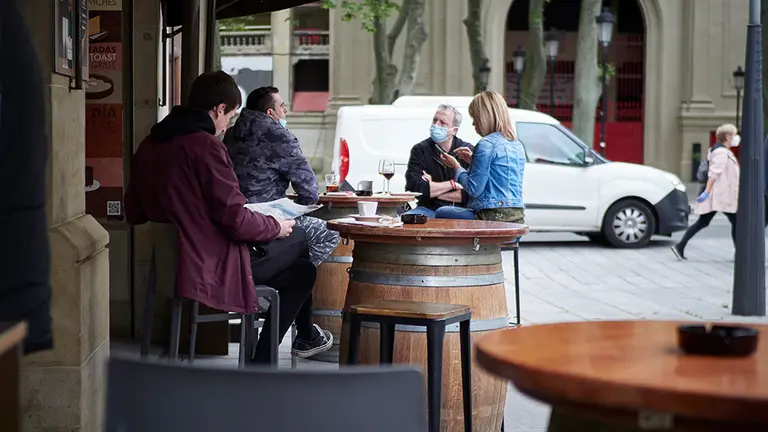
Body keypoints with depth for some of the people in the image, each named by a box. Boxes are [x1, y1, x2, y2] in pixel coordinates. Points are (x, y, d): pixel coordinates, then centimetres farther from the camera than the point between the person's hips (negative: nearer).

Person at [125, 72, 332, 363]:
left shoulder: (149, 144, 6)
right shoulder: (205, 146, -20)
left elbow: (134, 213, 15)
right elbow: (236, 220, -21)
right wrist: (277, 228, -2)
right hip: (213, 268, -9)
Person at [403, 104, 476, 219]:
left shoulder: (468, 151, 3)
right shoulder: (420, 150, 7)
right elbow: (414, 188, -7)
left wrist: (433, 190, -5)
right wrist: (452, 184, -6)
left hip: (462, 210, -1)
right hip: (428, 208, 1)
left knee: (443, 212, -36)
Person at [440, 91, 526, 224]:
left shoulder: (486, 144, -11)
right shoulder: (517, 145, 15)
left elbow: (474, 189, -11)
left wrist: (456, 166, 4)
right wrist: (473, 160, 21)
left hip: (493, 215, -9)